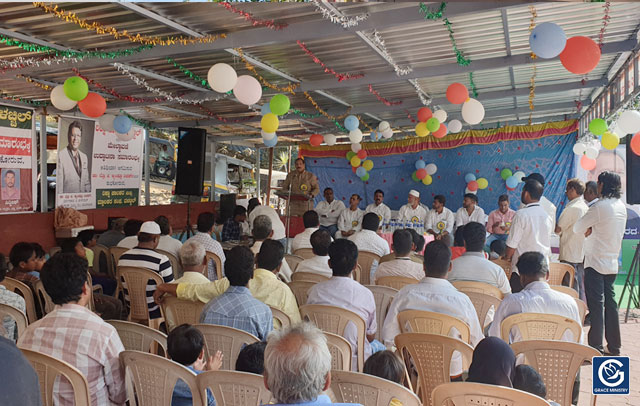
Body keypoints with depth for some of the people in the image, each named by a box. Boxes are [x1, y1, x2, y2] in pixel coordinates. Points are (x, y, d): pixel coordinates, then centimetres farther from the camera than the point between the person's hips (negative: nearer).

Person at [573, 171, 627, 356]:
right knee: (610, 303, 14)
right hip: (612, 263, 7)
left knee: (596, 306, -4)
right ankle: (614, 347, 21)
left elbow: (577, 228, -10)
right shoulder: (621, 206, 9)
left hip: (596, 262, -7)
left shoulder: (600, 207, -16)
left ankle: (595, 347, -1)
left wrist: (588, 229, 9)